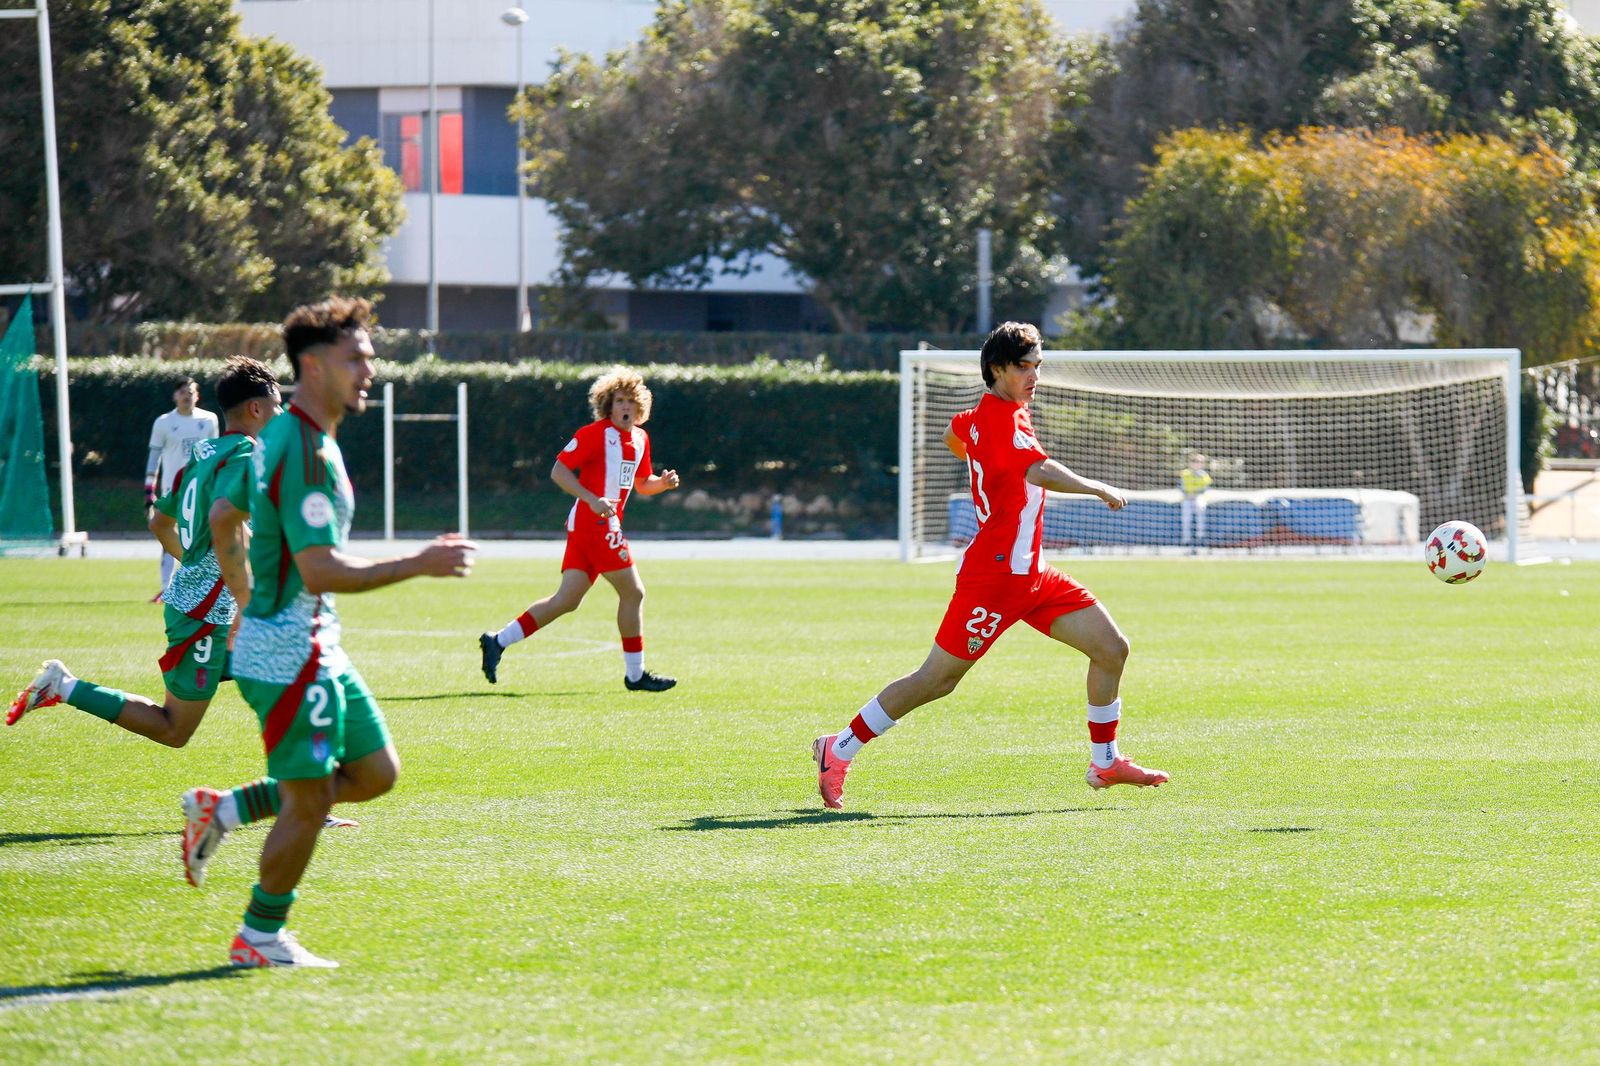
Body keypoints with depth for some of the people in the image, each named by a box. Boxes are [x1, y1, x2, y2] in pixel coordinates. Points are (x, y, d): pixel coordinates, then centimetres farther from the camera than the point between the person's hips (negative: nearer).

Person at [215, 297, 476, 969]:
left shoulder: (285, 435, 11)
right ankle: (261, 938, 12)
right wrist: (419, 565, -19)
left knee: (375, 772, 12)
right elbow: (321, 572, -25)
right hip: (290, 653, -10)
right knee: (308, 801, -2)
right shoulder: (306, 452, -21)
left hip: (318, 647, 10)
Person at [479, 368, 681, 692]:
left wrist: (663, 482, 5)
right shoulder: (595, 433, -10)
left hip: (606, 524, 9)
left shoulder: (640, 439, 15)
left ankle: (497, 642, 8)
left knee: (566, 600, 6)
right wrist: (593, 500, -23)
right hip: (595, 522, -9)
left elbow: (642, 485, 27)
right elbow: (558, 471, -12)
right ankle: (635, 675, 4)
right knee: (633, 593, -5)